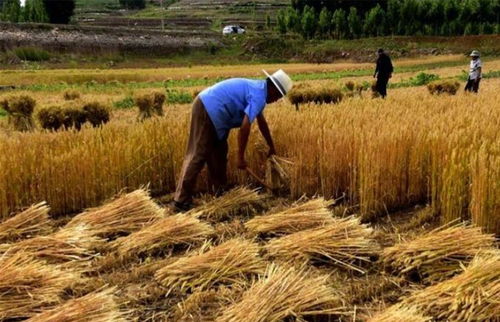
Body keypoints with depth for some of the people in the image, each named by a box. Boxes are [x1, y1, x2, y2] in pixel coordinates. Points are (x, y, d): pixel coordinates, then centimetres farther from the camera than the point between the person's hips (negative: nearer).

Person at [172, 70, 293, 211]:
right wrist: (241, 157, -18)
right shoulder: (258, 96, -13)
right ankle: (181, 202, -10)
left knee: (218, 153, 17)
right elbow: (245, 126, -24)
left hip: (210, 109, 11)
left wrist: (271, 147, 36)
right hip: (208, 111, -11)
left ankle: (219, 191, 28)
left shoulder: (258, 88, 18)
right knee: (197, 156, -11)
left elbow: (262, 122, 29)